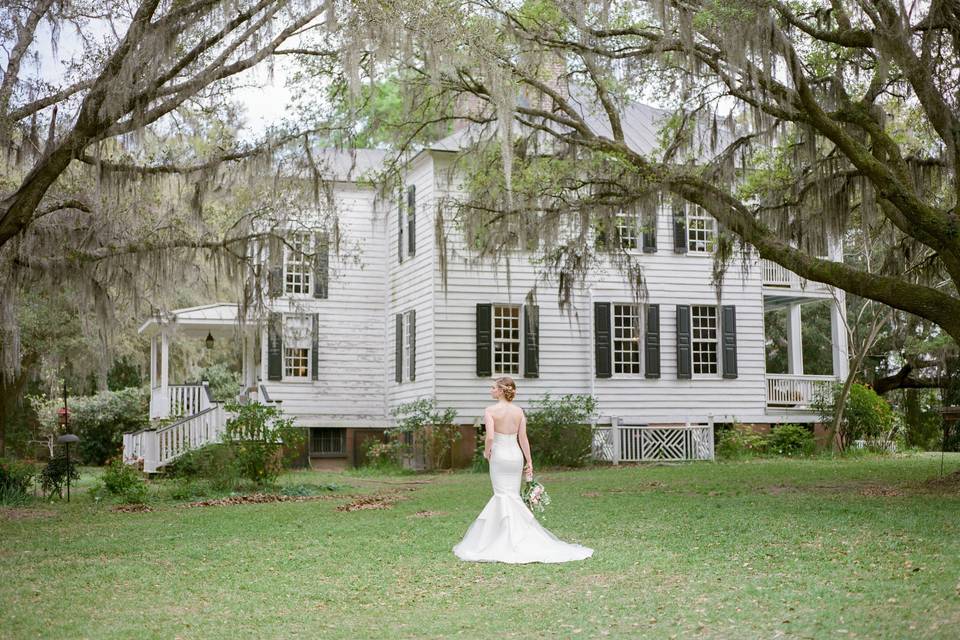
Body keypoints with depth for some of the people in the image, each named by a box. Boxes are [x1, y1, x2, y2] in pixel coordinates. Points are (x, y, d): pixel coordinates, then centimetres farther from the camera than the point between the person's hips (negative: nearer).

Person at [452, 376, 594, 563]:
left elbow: (490, 437, -21)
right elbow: (523, 438, 1)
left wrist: (486, 451, -2)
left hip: (499, 455, -4)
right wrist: (529, 462, 6)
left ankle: (511, 539, 0)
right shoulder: (519, 411, 2)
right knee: (512, 495, 12)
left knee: (504, 496, 2)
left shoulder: (490, 410, -11)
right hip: (516, 455, 5)